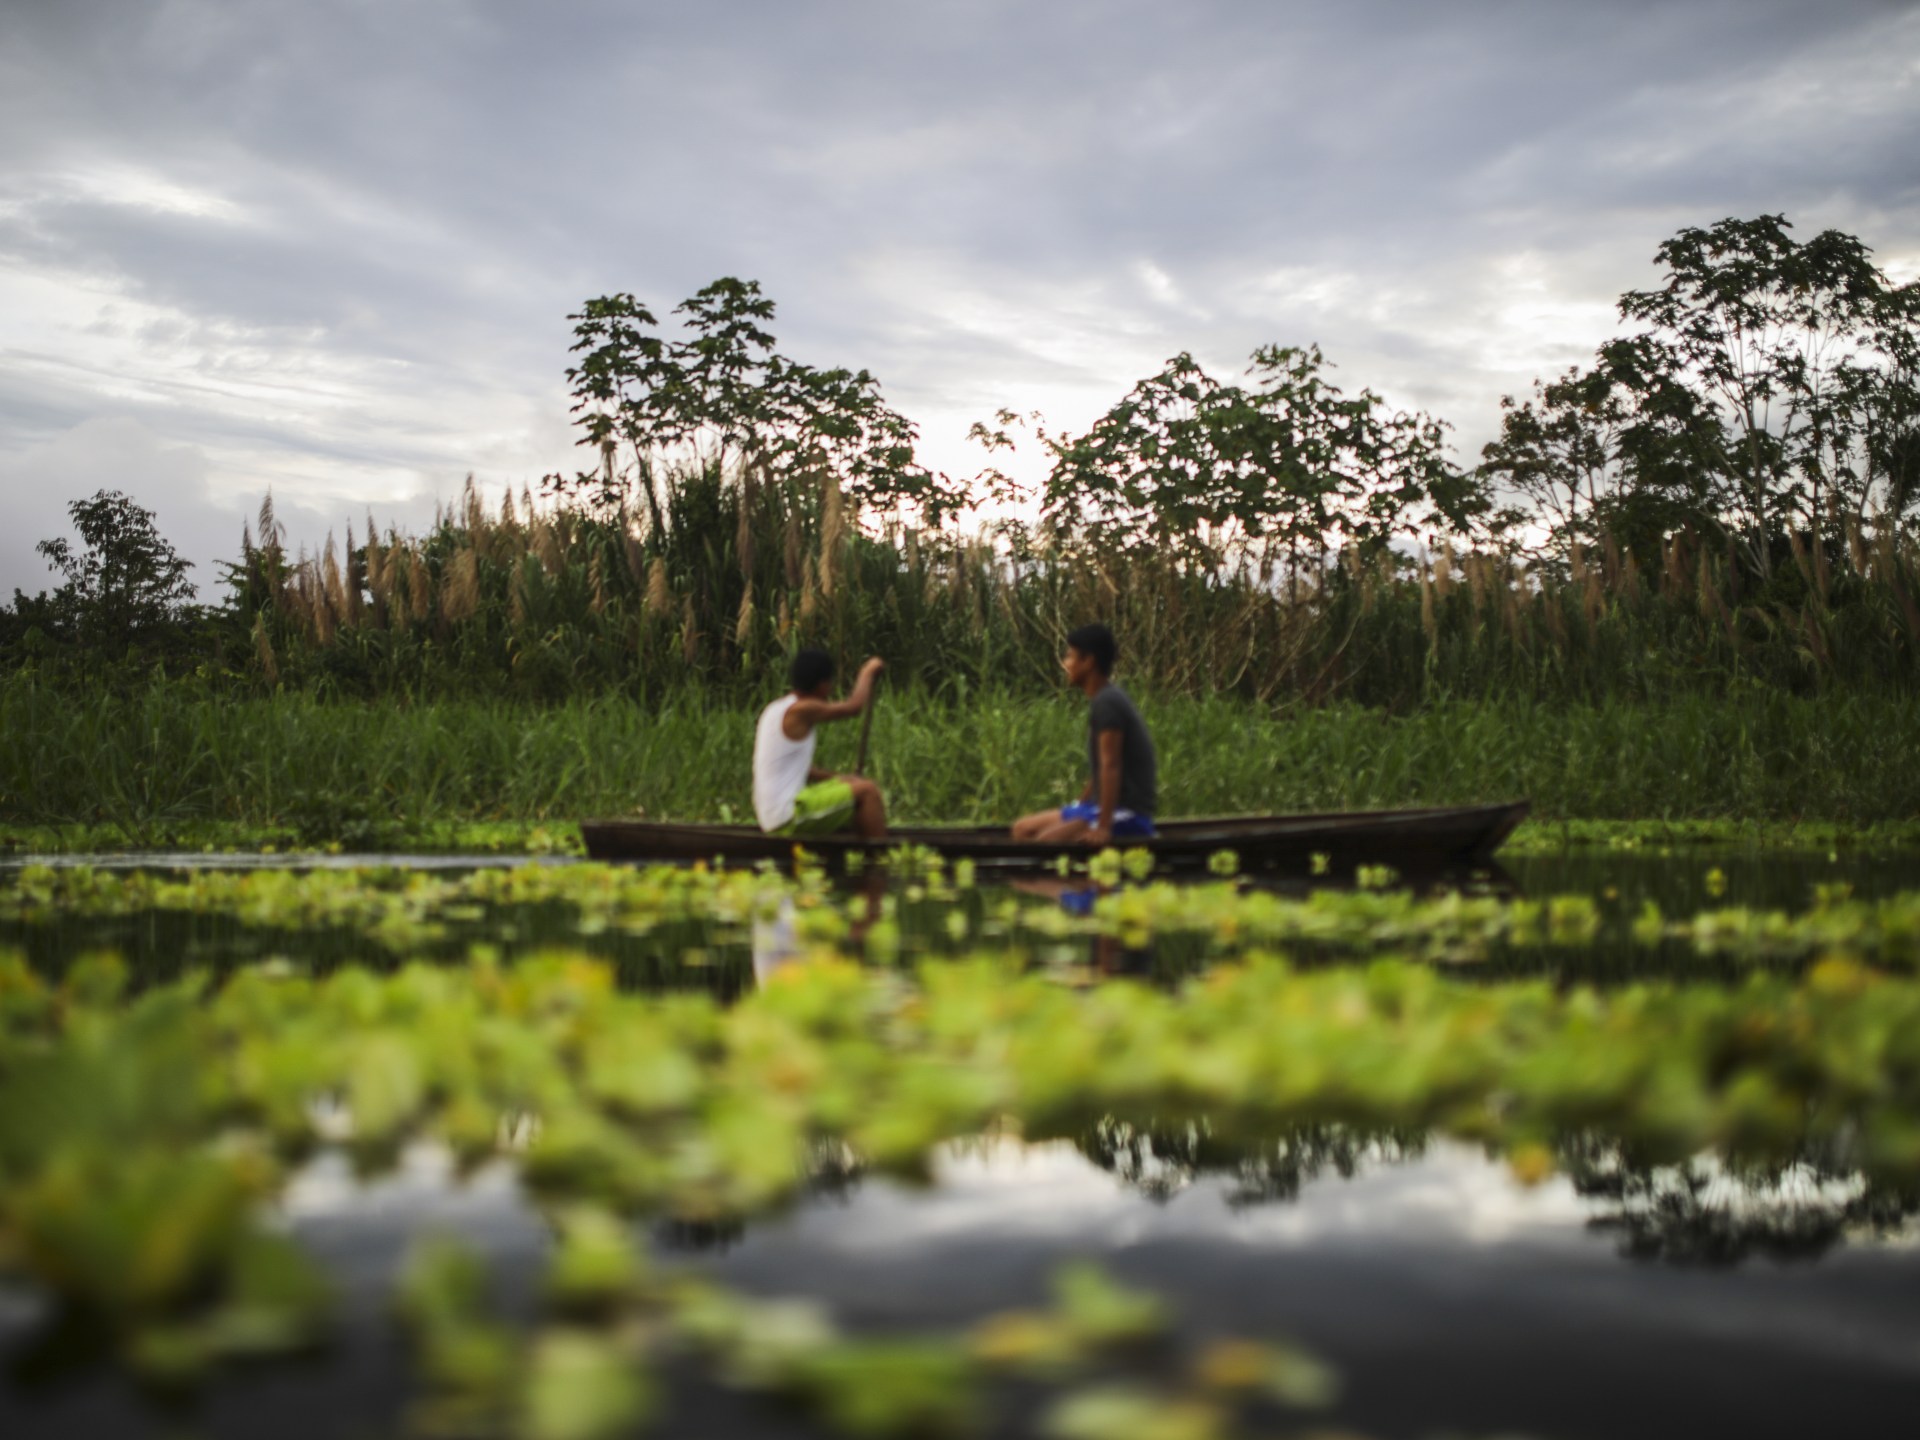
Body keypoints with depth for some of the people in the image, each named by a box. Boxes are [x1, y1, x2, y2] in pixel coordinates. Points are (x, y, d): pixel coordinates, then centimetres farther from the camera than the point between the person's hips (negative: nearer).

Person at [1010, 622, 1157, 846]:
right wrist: (1078, 808, 20)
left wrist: (1103, 828, -26)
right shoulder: (1102, 699, 14)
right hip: (1102, 806, 11)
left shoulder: (1106, 703, -16)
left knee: (1048, 840, -28)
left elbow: (1110, 766, -23)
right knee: (1024, 828, 12)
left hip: (1127, 815, -11)